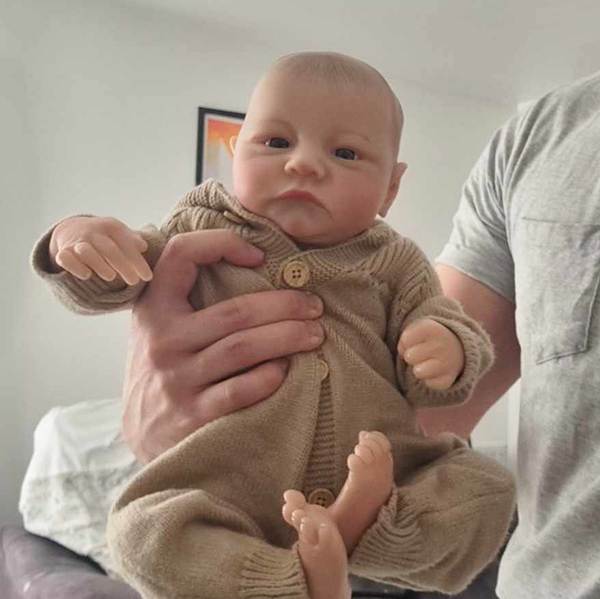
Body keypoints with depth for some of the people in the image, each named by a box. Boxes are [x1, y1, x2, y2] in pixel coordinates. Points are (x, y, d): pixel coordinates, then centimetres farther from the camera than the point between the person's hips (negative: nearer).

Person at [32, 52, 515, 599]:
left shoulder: (393, 263, 6)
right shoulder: (204, 231, 5)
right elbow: (101, 288, 9)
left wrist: (448, 349, -21)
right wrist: (74, 238, -16)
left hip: (382, 475, 2)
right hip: (233, 486, -1)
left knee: (487, 487, -12)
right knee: (144, 530, -25)